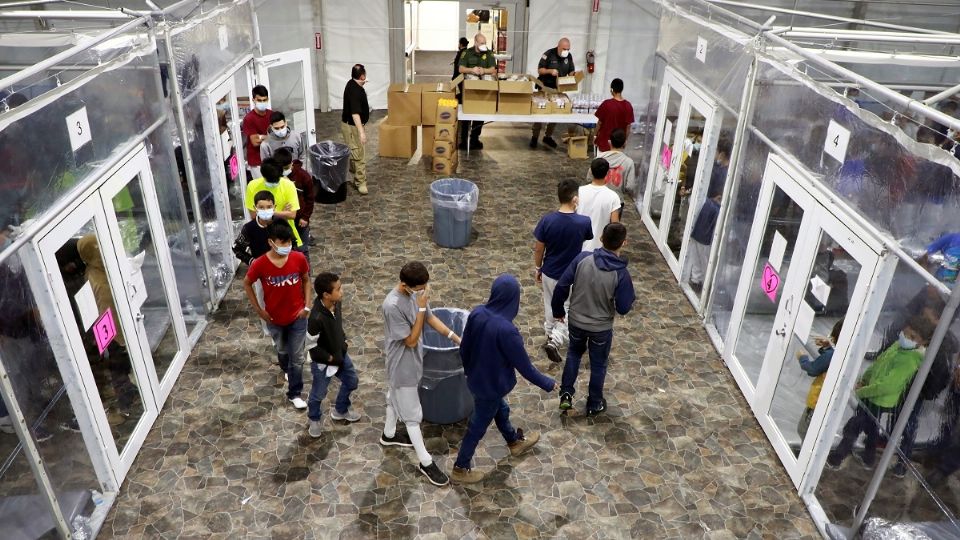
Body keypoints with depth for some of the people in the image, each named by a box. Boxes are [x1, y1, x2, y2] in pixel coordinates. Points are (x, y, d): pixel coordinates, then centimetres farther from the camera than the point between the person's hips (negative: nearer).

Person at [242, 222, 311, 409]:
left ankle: (294, 393, 24)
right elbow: (247, 284, -4)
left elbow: (306, 281, 0)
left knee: (297, 357, 7)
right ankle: (287, 371, 57)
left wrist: (307, 305, -7)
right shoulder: (260, 264, -21)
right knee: (282, 351, 25)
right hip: (274, 319, 0)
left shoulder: (299, 258, -18)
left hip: (297, 317, 0)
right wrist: (258, 310, -5)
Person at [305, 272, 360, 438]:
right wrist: (329, 358, -17)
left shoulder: (336, 304, -13)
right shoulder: (316, 318, -37)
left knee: (352, 381, 24)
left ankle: (340, 410, 49)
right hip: (322, 362, -7)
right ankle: (315, 419, 46)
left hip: (340, 353, 7)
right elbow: (311, 346, -25)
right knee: (318, 394, 16)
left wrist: (343, 341, 3)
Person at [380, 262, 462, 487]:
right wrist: (421, 308, -31)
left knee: (396, 397, 29)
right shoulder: (393, 306, -33)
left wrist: (456, 337, 1)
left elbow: (431, 318, 5)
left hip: (412, 360, 8)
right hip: (402, 365, -8)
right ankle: (426, 462, 18)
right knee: (413, 414, 5)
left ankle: (389, 434, 53)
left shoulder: (415, 293, -8)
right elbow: (411, 341, -27)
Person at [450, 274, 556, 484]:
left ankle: (515, 442, 57)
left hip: (476, 378, 7)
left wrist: (469, 369, 20)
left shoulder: (477, 313, -15)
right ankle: (460, 469, 35)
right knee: (478, 427, 15)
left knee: (501, 410, 31)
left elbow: (464, 348, 0)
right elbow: (524, 366, -23)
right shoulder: (506, 330, -35)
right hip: (491, 384, -7)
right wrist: (548, 383, -6)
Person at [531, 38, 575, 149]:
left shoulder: (569, 57, 3)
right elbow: (539, 70, -10)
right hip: (545, 88, -5)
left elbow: (571, 72, 11)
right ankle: (535, 137, 7)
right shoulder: (549, 54, -12)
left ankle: (548, 137, 19)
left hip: (558, 89, 5)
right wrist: (550, 71, -27)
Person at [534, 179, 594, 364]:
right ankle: (555, 341, 1)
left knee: (550, 306, 24)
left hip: (549, 273, 3)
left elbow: (538, 250, -7)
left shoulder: (547, 221, -17)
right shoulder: (584, 222, -21)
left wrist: (538, 269, 10)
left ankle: (551, 336, 43)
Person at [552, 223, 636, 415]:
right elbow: (623, 308, -17)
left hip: (575, 321, 2)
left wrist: (558, 311, 4)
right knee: (598, 364, 21)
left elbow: (561, 286, -12)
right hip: (601, 328, -2)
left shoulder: (582, 258, -18)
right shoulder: (621, 274, -24)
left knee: (574, 353, 30)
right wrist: (631, 296, 5)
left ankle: (566, 394, 27)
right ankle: (594, 404, 36)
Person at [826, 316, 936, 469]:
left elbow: (886, 386, -32)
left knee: (851, 428, 4)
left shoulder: (910, 361, -31)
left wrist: (859, 392, -22)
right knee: (871, 429, 26)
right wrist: (863, 380, 8)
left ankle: (835, 459, 20)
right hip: (872, 396, 9)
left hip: (879, 402, -9)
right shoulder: (899, 344, -3)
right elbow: (880, 362, 12)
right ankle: (868, 458, 46)